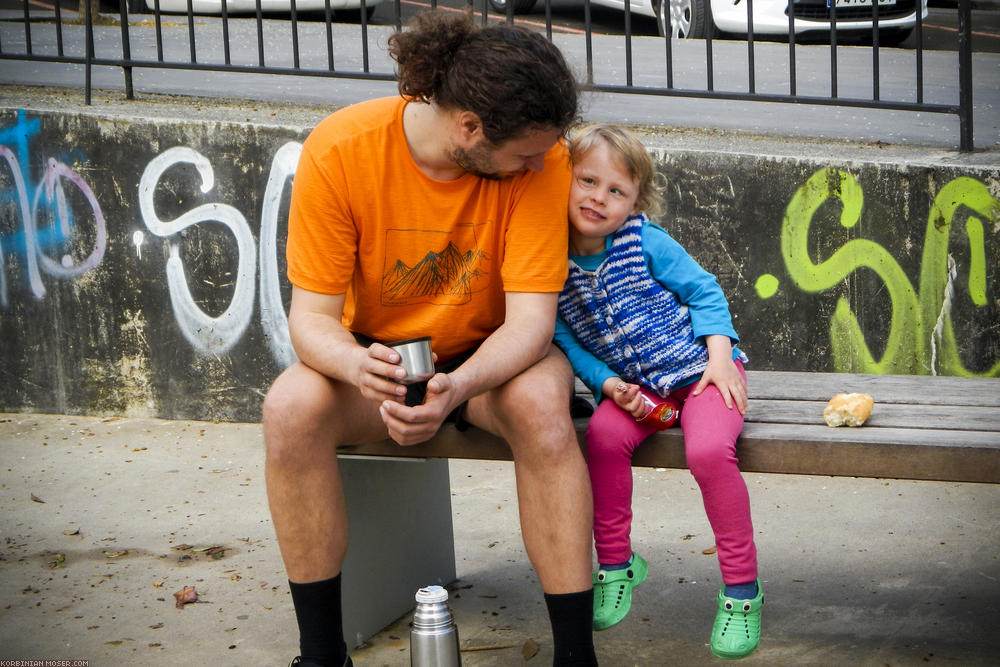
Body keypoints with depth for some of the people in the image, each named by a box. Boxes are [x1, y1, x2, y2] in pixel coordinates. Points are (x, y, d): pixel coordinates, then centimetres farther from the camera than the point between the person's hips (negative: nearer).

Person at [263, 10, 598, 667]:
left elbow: (531, 318, -23)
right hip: (379, 356, 1)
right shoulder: (340, 149, -22)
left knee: (539, 403, -34)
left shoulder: (541, 157, -21)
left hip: (491, 355, 0)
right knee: (291, 407, -29)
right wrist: (356, 365, -43)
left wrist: (458, 386, -44)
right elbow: (311, 316, -19)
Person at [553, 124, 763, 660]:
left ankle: (741, 585, -13)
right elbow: (566, 340, 2)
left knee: (708, 450, -30)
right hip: (631, 385, 3)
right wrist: (608, 384, -13)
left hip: (700, 369, -3)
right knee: (603, 434, -28)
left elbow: (704, 292, -2)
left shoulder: (645, 242, -9)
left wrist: (720, 356, -13)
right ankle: (615, 564, -6)